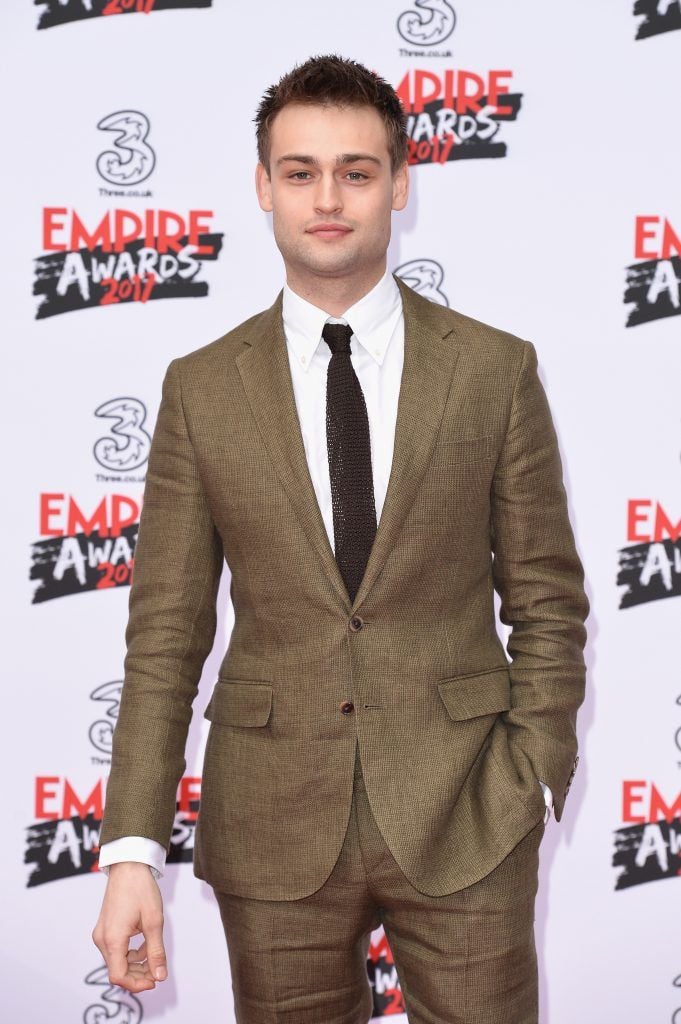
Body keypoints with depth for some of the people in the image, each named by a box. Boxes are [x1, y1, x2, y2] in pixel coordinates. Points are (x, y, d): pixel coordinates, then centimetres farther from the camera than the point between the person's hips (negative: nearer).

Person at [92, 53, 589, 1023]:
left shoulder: (497, 370, 1)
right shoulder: (201, 389, 2)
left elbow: (548, 601, 4)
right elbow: (166, 634, 1)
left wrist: (535, 784, -5)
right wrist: (132, 850, -5)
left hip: (463, 825, 0)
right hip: (273, 828, 1)